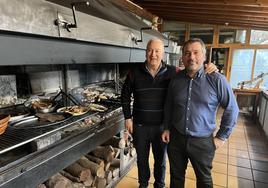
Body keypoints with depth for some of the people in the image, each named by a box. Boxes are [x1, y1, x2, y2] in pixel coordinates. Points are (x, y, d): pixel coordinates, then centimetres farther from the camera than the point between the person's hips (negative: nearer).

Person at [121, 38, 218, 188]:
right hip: (140, 126, 1)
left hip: (162, 126, 0)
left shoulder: (172, 72, -9)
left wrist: (209, 69, -22)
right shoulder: (135, 73, -8)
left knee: (160, 160, 20)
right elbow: (125, 95, 2)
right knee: (142, 159, 21)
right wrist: (128, 117, 0)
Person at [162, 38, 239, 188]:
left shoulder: (217, 80, -13)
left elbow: (232, 109, -6)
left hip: (202, 142, -3)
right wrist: (167, 128, 8)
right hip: (176, 138, 3)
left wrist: (222, 136, -5)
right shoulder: (176, 79, -2)